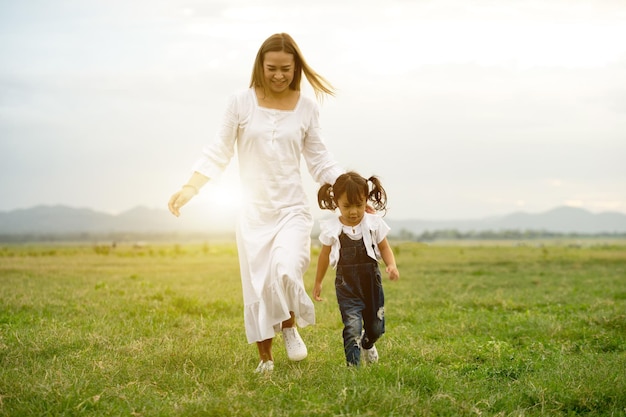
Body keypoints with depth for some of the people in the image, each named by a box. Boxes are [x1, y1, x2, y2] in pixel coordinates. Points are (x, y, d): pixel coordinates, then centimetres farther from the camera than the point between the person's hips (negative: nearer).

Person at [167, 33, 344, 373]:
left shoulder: (307, 109, 2)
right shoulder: (241, 103, -3)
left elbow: (320, 160, 8)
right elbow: (218, 153, 0)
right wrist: (190, 187, -11)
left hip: (292, 209, 0)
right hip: (254, 213, 1)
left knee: (285, 271, -23)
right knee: (257, 287, 4)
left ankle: (290, 327, 7)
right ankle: (265, 358, 22)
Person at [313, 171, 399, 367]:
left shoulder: (374, 223, -6)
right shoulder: (332, 228, -6)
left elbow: (384, 248, 4)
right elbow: (325, 255, 8)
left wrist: (392, 266, -17)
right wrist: (318, 283, 17)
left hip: (371, 282, 2)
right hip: (346, 285, -2)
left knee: (376, 327, 14)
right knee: (352, 326, -17)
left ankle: (368, 344, 49)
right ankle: (353, 365, -7)